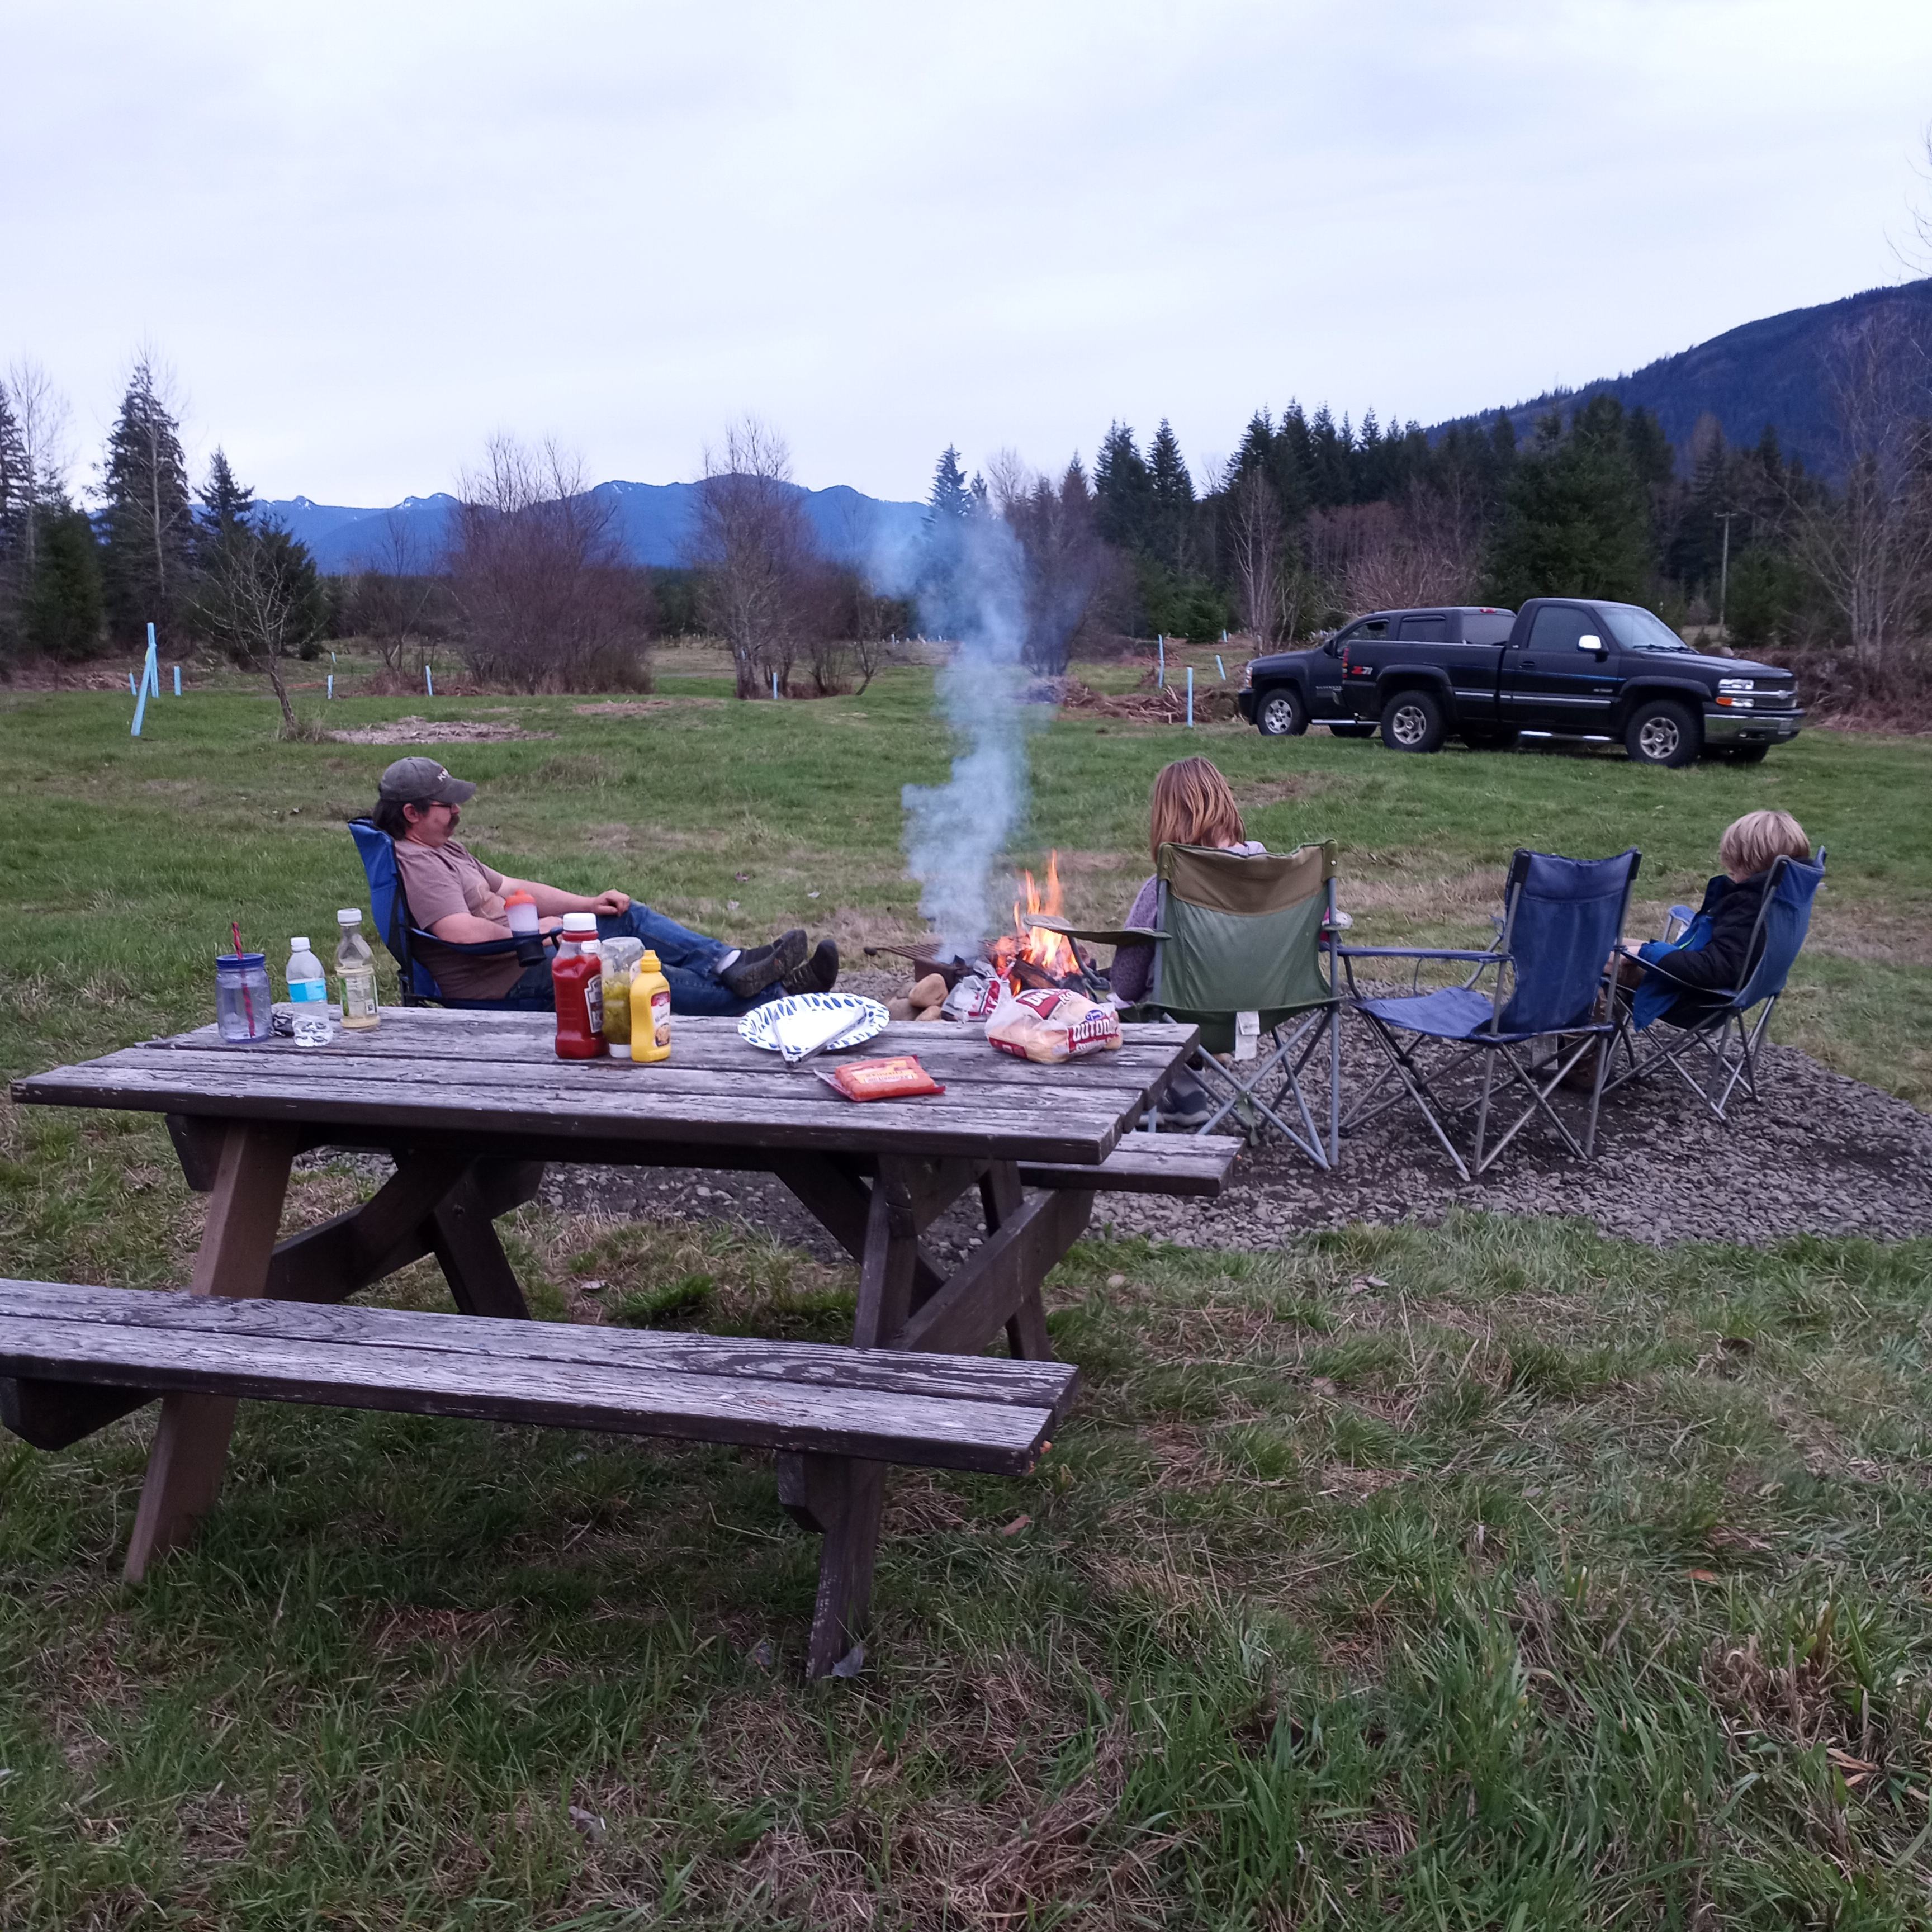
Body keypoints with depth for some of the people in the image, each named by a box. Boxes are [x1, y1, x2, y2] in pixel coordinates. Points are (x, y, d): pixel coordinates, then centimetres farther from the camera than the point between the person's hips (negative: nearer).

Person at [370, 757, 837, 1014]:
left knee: (629, 918, 2)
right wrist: (532, 931, -17)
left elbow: (507, 887, 17)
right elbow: (464, 933, -34)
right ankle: (773, 1001, -10)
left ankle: (732, 964, -11)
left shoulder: (444, 848, 15)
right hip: (508, 979, -10)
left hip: (527, 946, 10)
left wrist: (588, 904, 8)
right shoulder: (418, 865, -20)